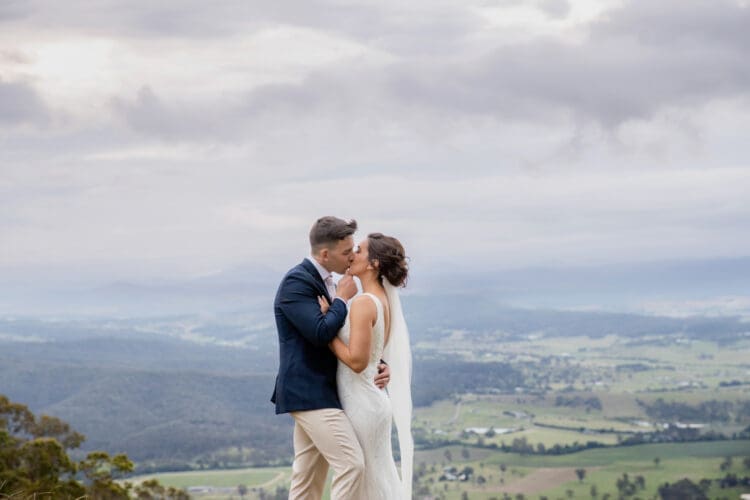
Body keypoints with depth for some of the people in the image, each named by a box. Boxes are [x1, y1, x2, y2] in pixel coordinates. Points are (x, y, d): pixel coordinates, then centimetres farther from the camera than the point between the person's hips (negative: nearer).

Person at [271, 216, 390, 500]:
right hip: (309, 393, -10)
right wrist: (342, 299, -10)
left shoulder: (324, 282, 15)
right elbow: (321, 333, -25)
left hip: (314, 392, 10)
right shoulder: (297, 282, -14)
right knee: (352, 464, -15)